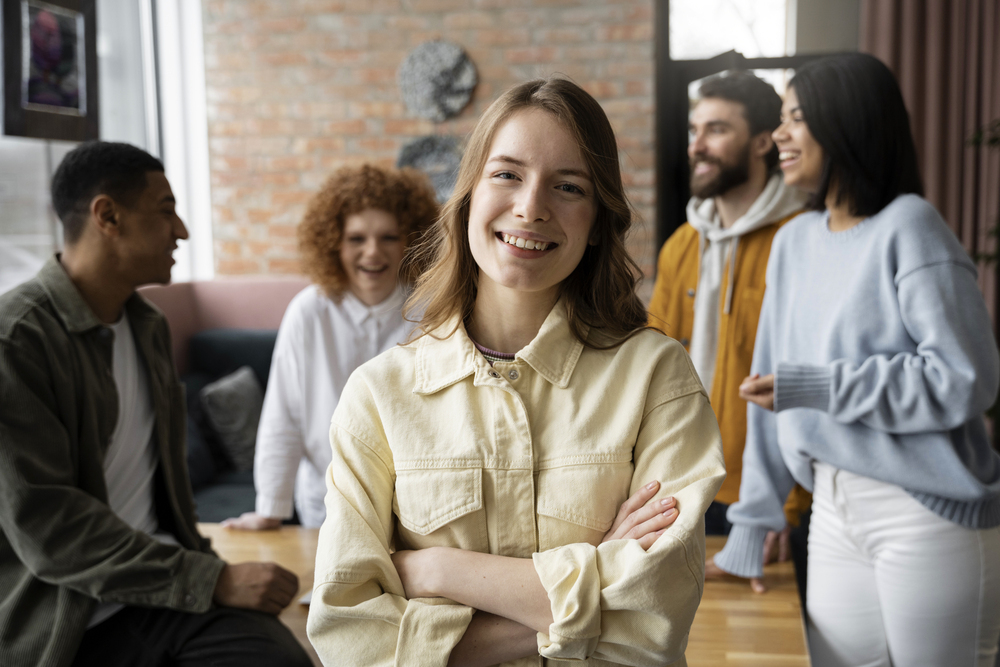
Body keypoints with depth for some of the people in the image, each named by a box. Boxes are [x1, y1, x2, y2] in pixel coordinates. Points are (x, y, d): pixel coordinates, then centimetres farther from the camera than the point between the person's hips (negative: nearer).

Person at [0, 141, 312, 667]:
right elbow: (48, 528, -19)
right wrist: (213, 581, -19)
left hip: (165, 579, 6)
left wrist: (204, 563, 10)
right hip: (68, 624, -5)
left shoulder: (149, 326, 12)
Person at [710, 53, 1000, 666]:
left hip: (926, 515, -5)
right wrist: (751, 527, 10)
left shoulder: (909, 228, -11)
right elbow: (772, 385, 9)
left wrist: (814, 387, -18)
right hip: (835, 513, 6)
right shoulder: (796, 241, 8)